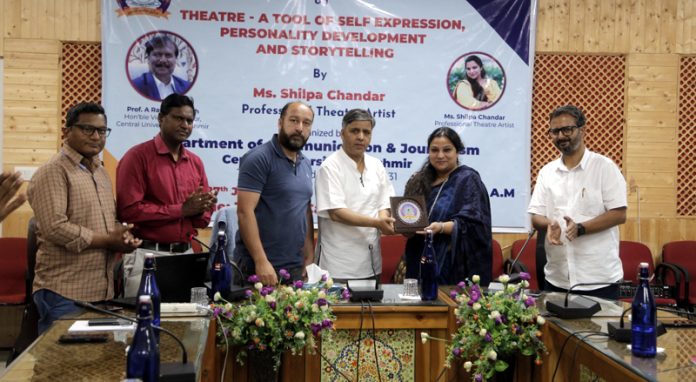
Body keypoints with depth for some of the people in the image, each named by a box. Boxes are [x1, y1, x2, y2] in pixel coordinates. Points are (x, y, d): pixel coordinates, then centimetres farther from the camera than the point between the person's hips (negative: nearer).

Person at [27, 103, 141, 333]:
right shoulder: (53, 172, -10)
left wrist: (122, 235, 2)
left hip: (102, 292, 8)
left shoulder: (100, 172, 18)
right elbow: (55, 228, -19)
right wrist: (108, 241, -12)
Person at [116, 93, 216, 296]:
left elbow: (204, 217, 16)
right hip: (147, 255, -6)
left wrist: (200, 210, -8)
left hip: (186, 255, 6)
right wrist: (181, 209, -14)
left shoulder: (196, 162, 13)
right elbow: (129, 210, -16)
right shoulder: (138, 156, -6)